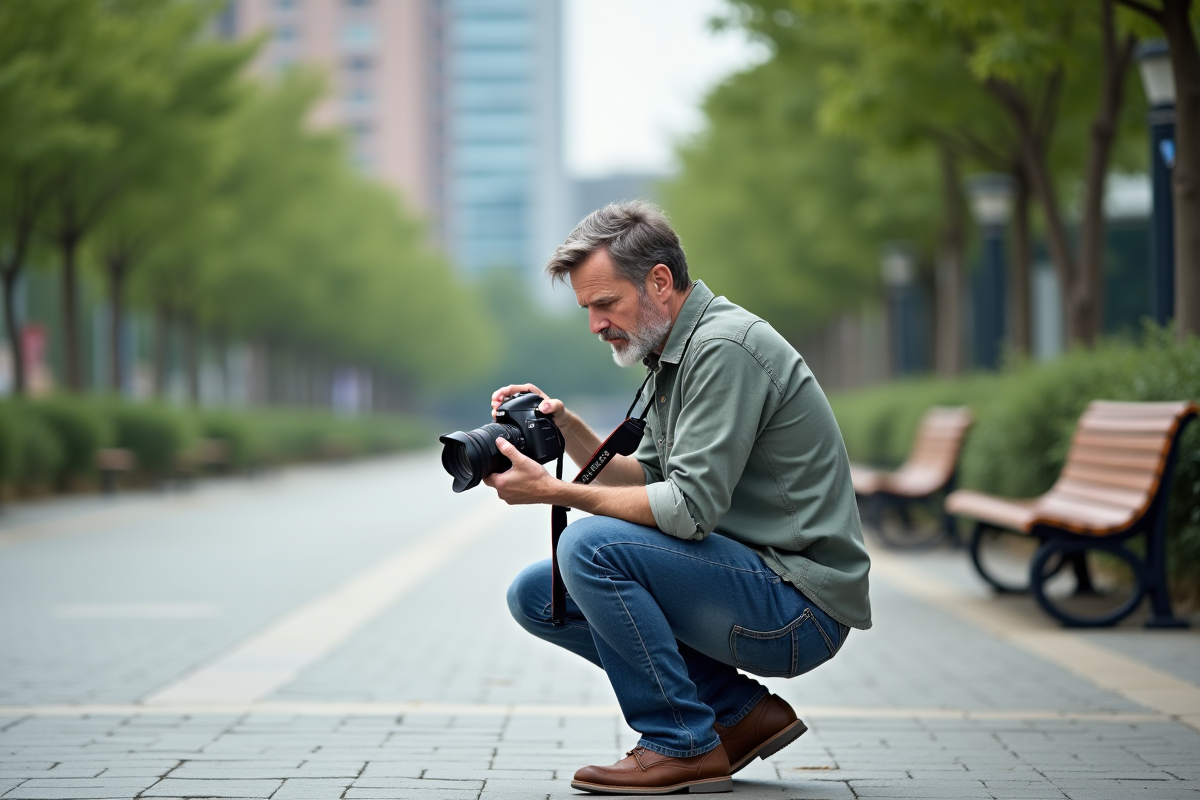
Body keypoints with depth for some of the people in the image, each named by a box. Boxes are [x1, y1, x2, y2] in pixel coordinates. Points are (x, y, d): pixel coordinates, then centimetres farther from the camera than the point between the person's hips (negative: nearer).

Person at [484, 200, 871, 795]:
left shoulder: (724, 348, -18)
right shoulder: (677, 351, 14)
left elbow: (690, 508, -24)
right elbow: (644, 480, 15)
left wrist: (554, 492, -21)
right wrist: (567, 428, 1)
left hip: (801, 610, -10)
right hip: (758, 586, 10)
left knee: (591, 545, -25)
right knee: (535, 594, 6)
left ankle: (683, 746, -11)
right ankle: (739, 712, 7)